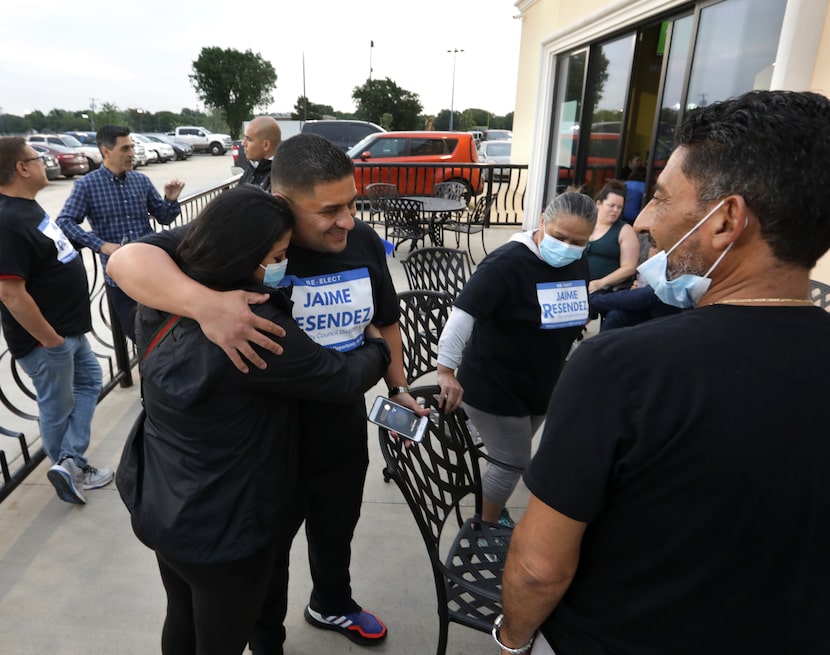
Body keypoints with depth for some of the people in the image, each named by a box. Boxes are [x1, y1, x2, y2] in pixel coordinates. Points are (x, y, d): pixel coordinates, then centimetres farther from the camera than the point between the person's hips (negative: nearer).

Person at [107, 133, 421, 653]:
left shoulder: (364, 242, -8)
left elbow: (386, 321, 8)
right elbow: (127, 260, -31)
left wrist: (398, 387, 9)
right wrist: (205, 303, -48)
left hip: (345, 437, 5)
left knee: (337, 534, 30)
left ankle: (331, 605, 62)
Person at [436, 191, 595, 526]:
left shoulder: (579, 265, 0)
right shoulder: (507, 263, -25)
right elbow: (463, 314, -30)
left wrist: (566, 372, 17)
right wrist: (446, 370, -32)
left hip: (541, 386, 7)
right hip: (493, 386, -7)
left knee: (513, 456, 21)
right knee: (513, 461, 3)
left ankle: (493, 511, 46)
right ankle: (487, 526, 29)